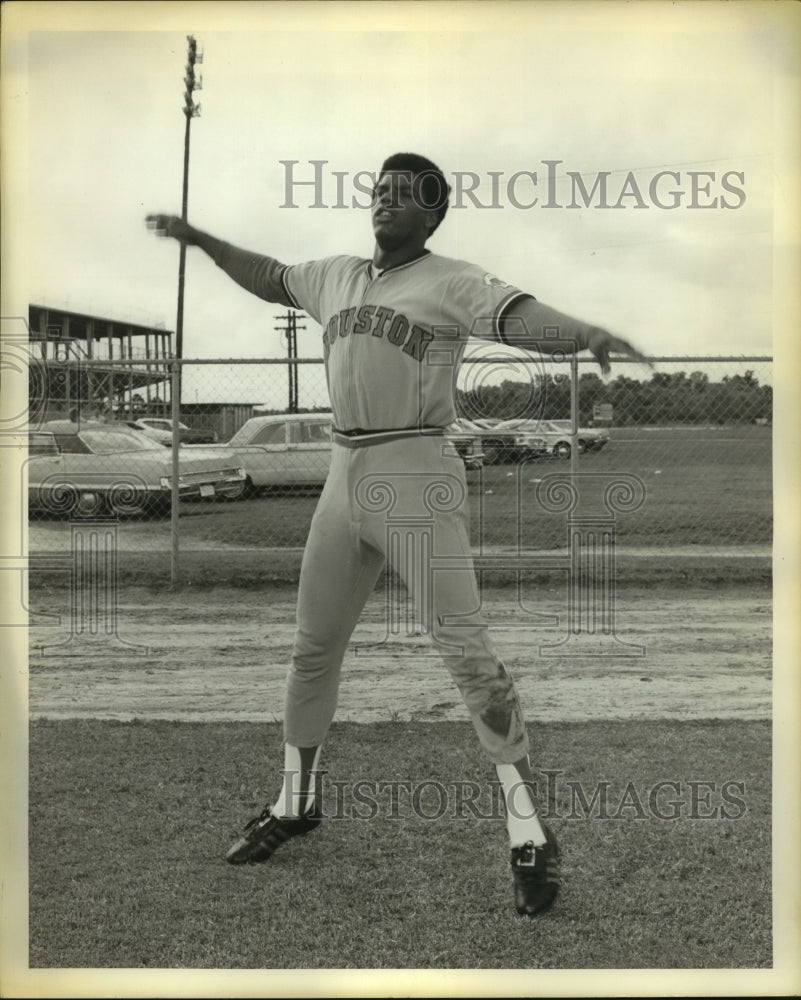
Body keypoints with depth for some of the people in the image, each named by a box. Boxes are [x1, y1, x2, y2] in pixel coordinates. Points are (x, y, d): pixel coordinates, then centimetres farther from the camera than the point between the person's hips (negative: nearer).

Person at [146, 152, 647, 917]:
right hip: (344, 476, 7)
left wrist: (585, 332, -42)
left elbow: (521, 317, -22)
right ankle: (295, 802, 34)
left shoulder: (452, 282, -4)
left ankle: (529, 834, -1)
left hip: (417, 475, -7)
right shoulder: (337, 277, 16)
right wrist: (198, 238, 34)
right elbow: (270, 279, 34)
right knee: (312, 646, 15)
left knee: (464, 651, -12)